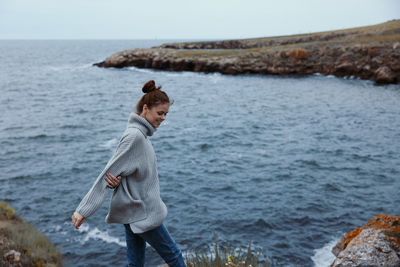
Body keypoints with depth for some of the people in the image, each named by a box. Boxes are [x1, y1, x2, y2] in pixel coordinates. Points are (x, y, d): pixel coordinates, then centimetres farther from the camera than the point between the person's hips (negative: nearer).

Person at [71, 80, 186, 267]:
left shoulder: (140, 134, 9)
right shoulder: (135, 136, -21)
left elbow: (118, 168, 6)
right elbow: (109, 172, -23)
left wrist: (116, 180, -19)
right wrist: (84, 210, -22)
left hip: (134, 212, 9)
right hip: (142, 213, -9)